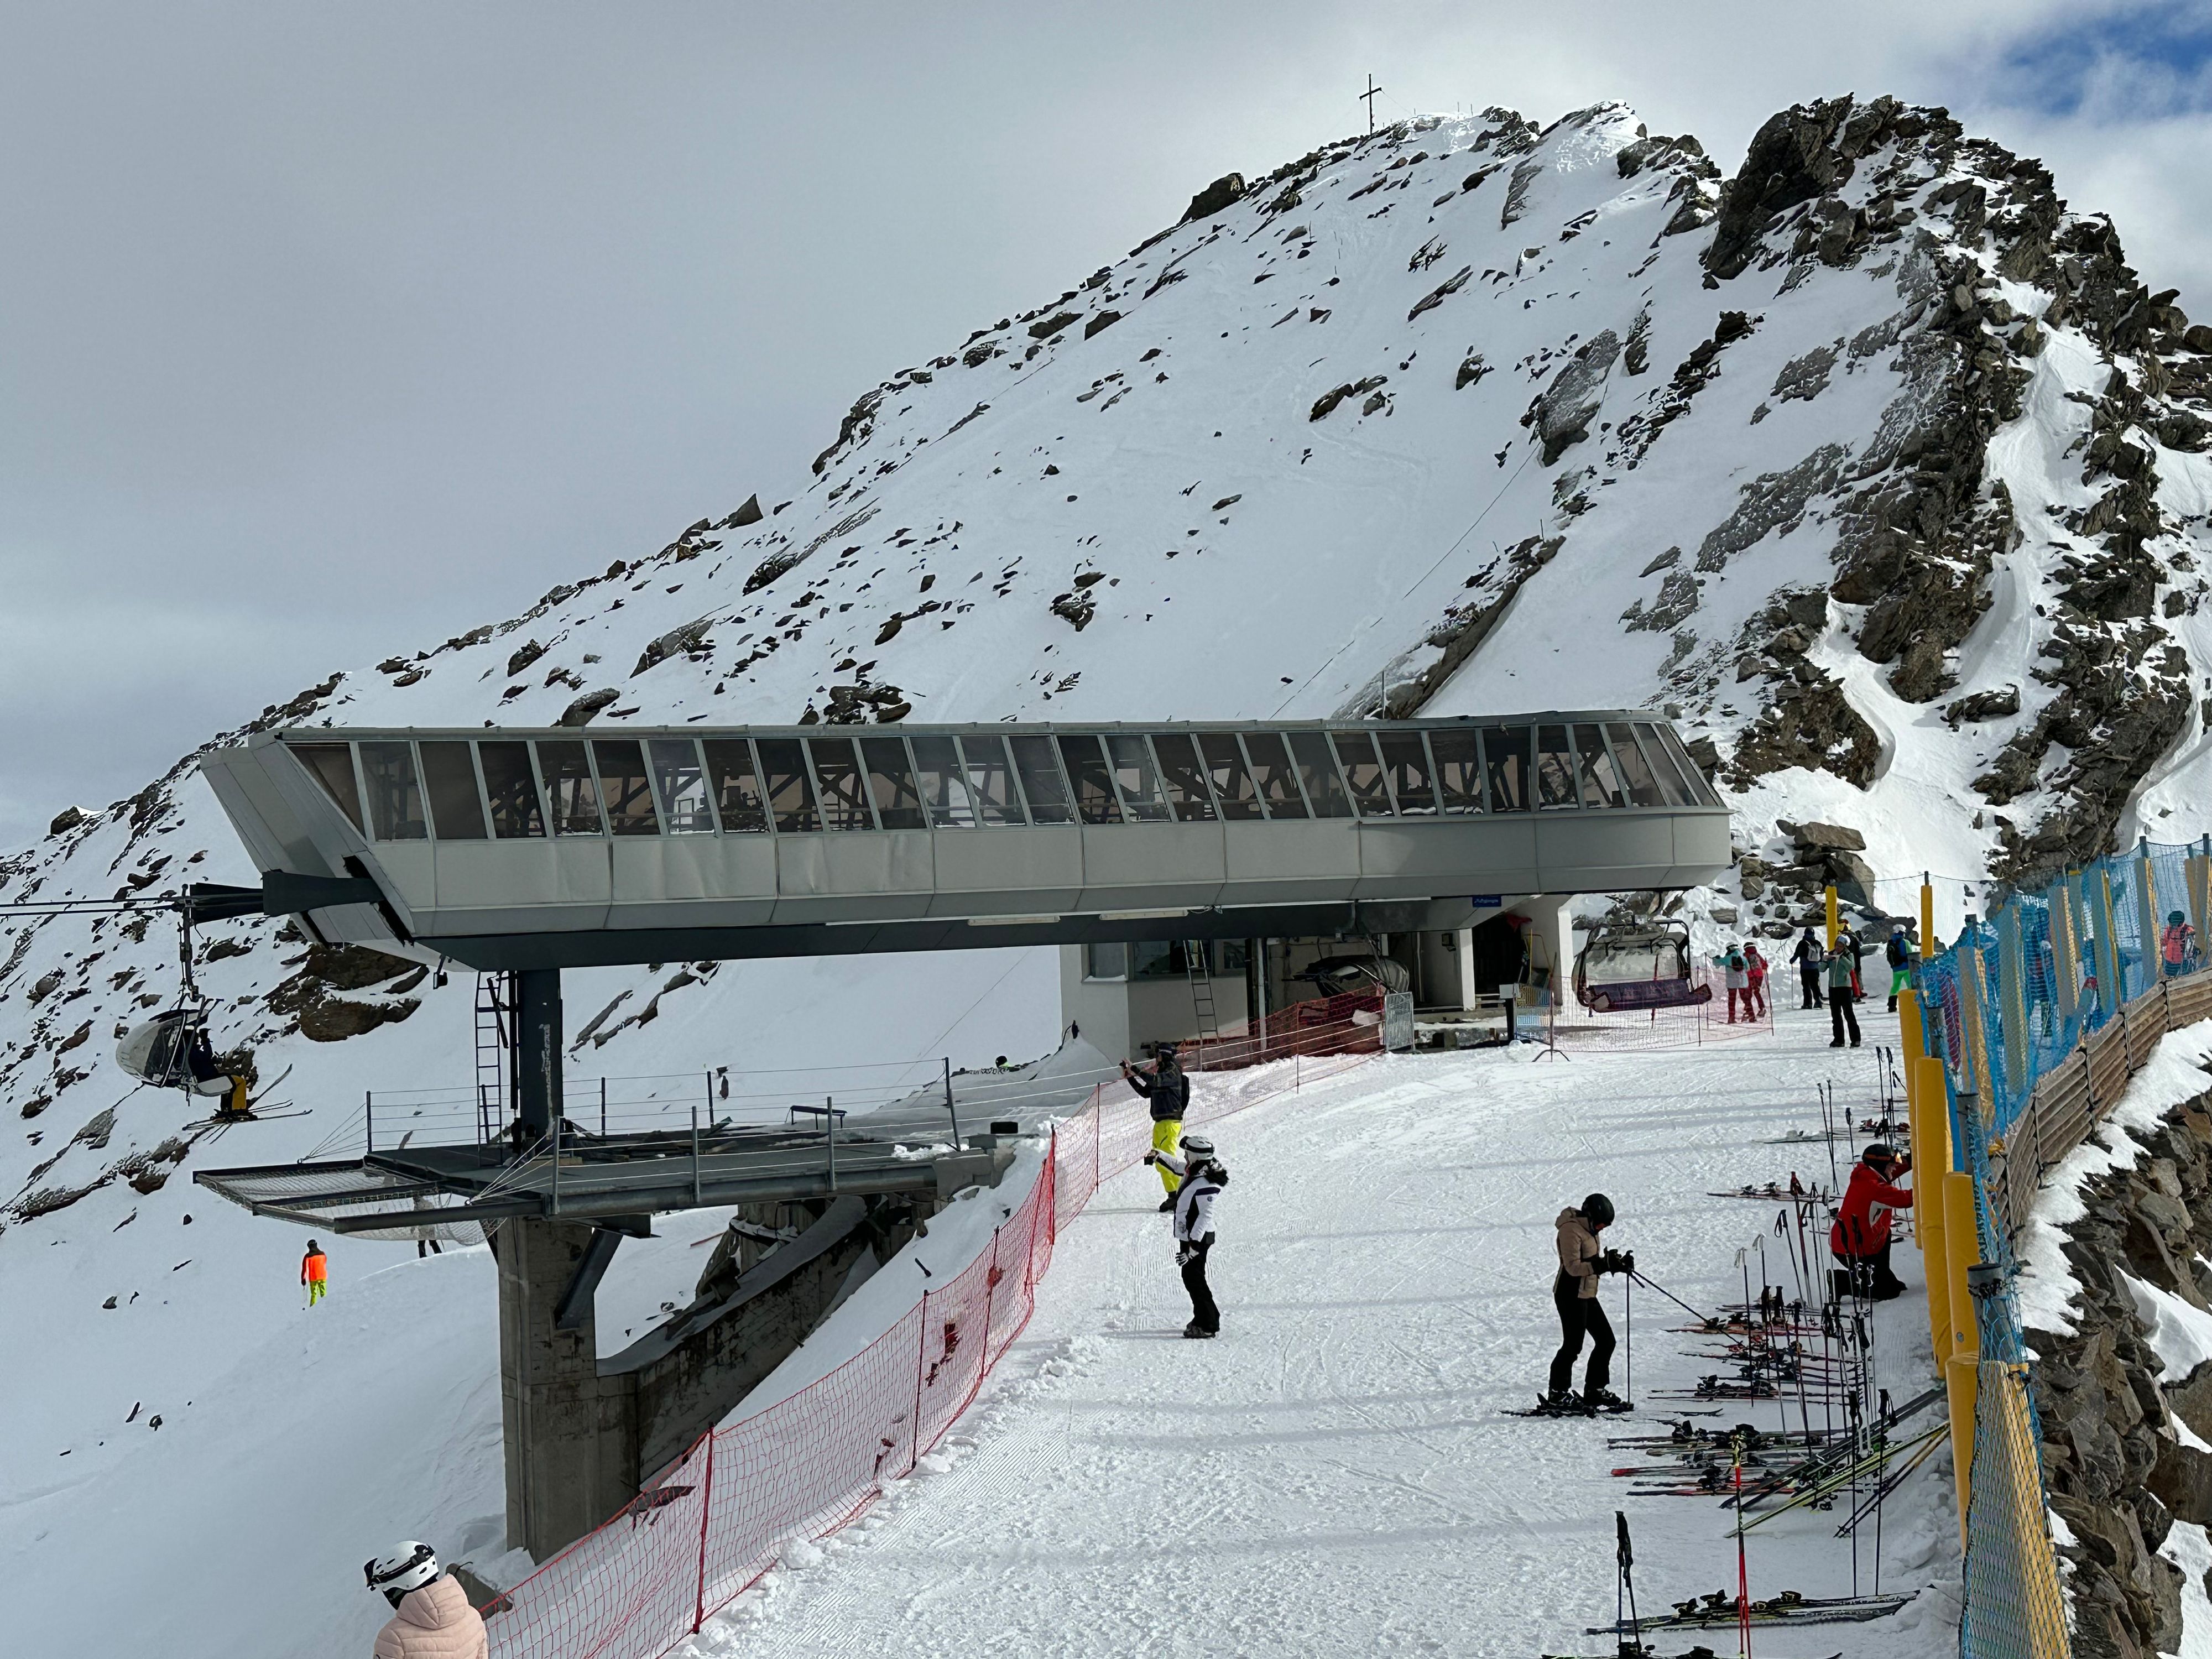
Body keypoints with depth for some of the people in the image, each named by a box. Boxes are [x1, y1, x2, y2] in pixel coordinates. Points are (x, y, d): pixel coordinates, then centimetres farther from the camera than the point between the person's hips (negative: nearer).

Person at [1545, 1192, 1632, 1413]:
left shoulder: (1587, 1228, 12)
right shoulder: (1571, 1230, -18)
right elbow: (1574, 1267, -24)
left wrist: (1616, 1263, 0)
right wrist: (1604, 1264, -30)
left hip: (1587, 1294, 10)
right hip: (1571, 1294, -10)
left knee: (1606, 1341, 10)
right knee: (1573, 1345, -6)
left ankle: (1595, 1390, 20)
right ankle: (1556, 1396, 2)